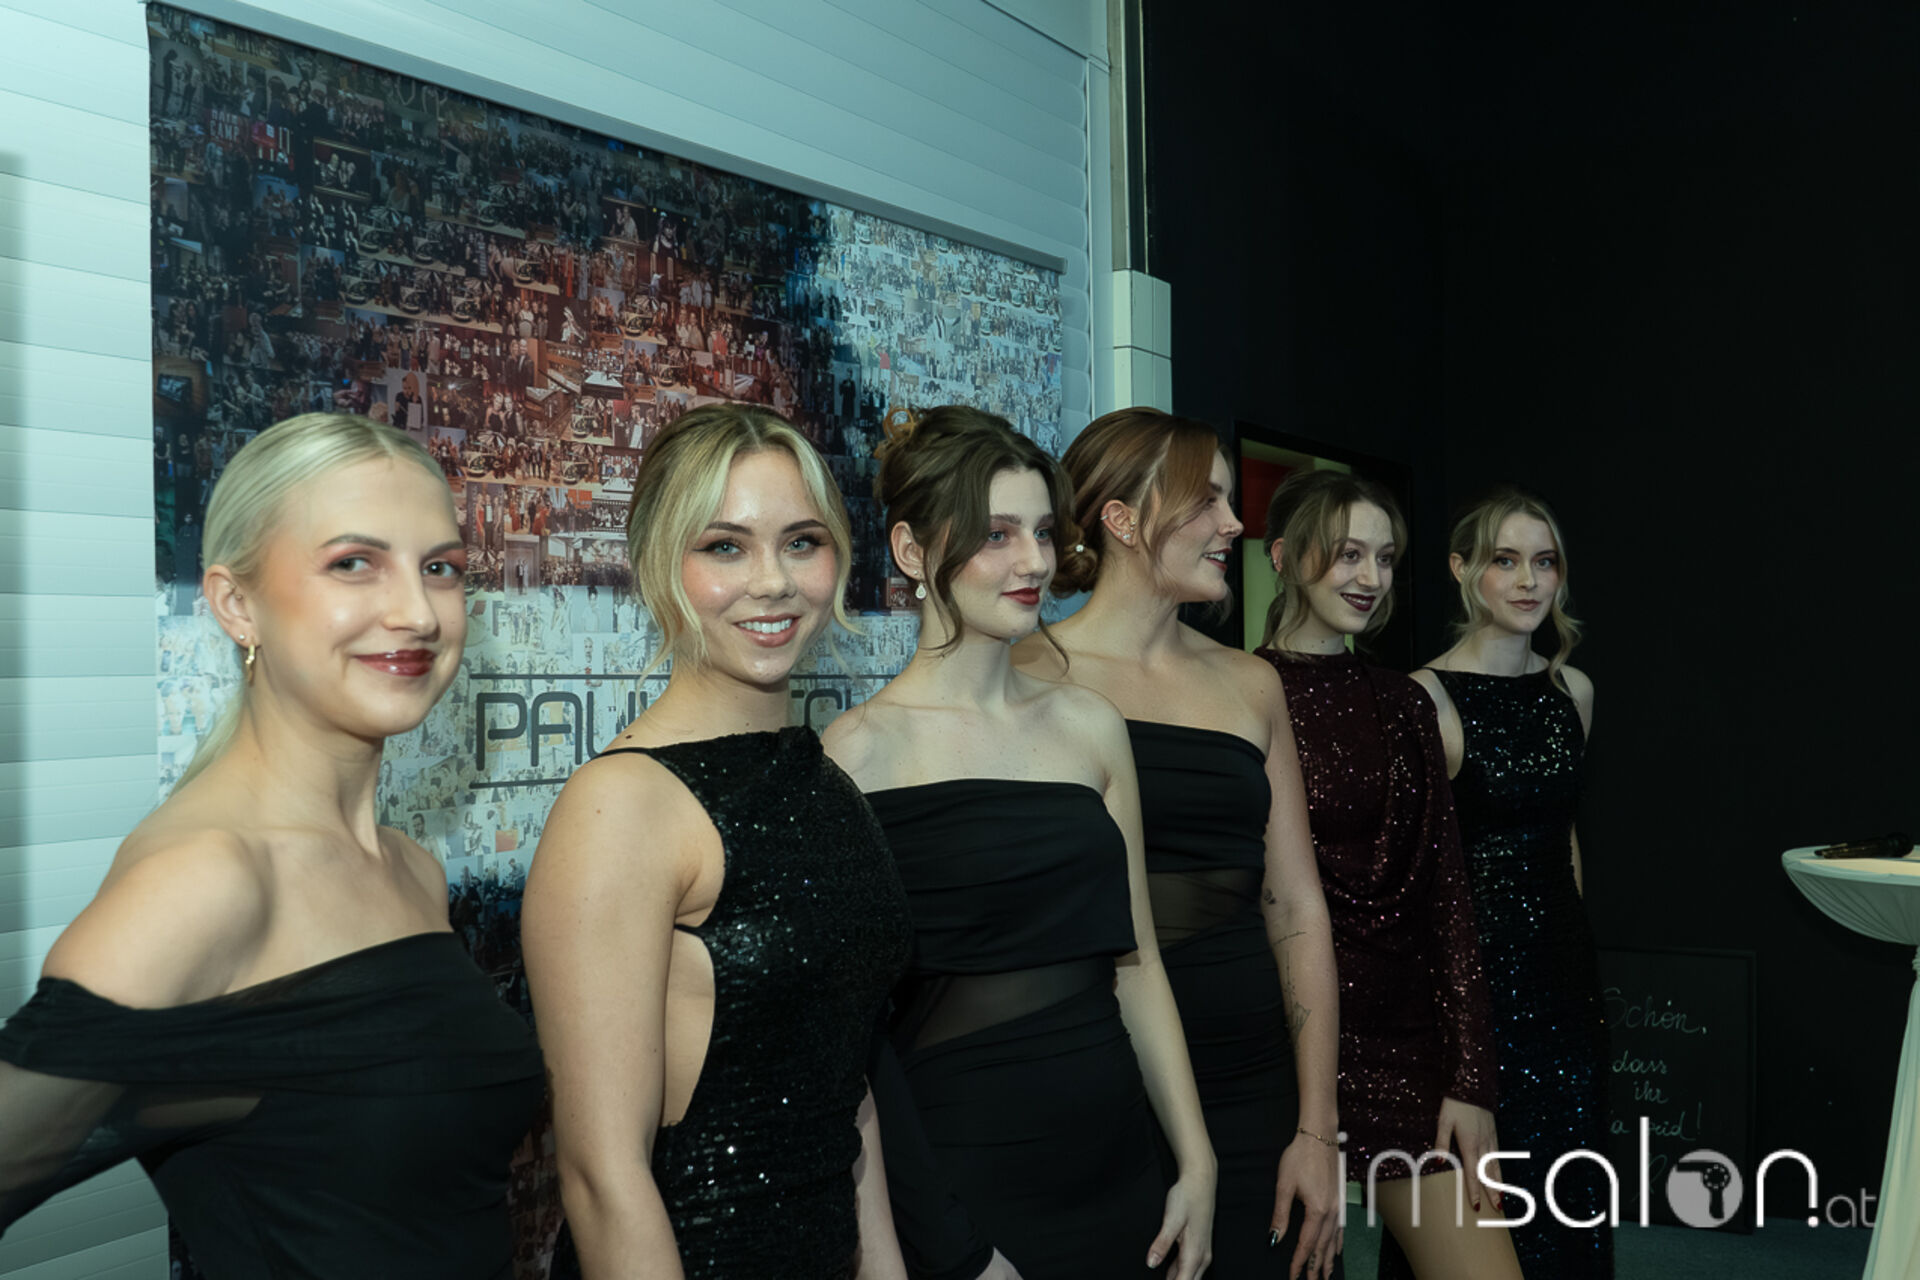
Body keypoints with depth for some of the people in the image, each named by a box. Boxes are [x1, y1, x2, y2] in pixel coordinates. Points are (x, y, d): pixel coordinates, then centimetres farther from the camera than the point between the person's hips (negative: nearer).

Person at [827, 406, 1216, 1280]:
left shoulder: (1088, 724, 5)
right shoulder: (863, 752, -10)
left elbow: (1133, 961, 9)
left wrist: (1196, 1162, 7)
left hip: (1116, 1158, 5)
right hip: (960, 1167, -5)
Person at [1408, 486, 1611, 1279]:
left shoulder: (1572, 691, 8)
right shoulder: (1428, 697, -13)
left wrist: (1576, 949, 17)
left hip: (1564, 969, 7)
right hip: (1474, 969, -6)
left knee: (1570, 1194, 13)